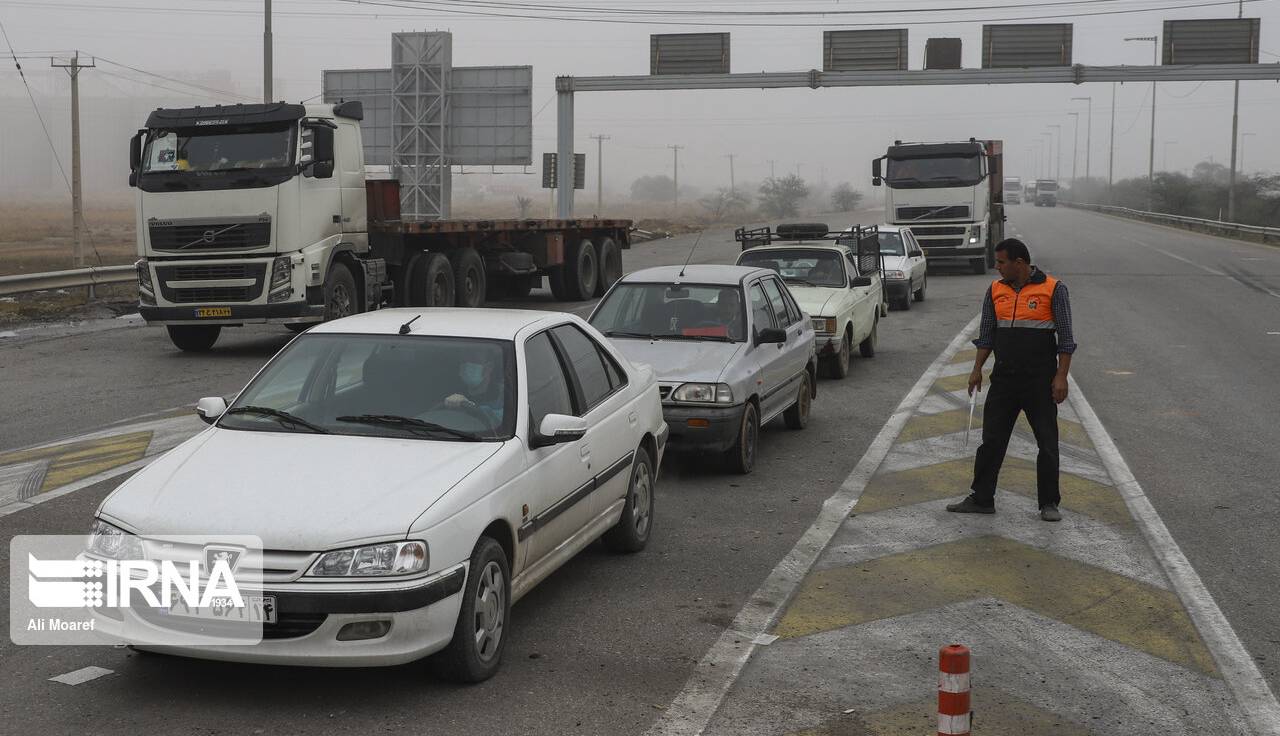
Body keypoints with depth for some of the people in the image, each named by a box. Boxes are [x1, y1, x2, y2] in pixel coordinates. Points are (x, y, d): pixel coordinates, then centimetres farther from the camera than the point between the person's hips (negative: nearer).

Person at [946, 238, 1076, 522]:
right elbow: (986, 334, 12)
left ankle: (1049, 503, 13)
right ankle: (981, 499, 13)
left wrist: (1061, 376, -13)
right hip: (1004, 379, 4)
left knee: (1047, 443, 3)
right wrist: (977, 369, 5)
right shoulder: (995, 290, 7)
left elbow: (1066, 337, -7)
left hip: (1040, 381, -4)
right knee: (992, 440, 6)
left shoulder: (1053, 289, -6)